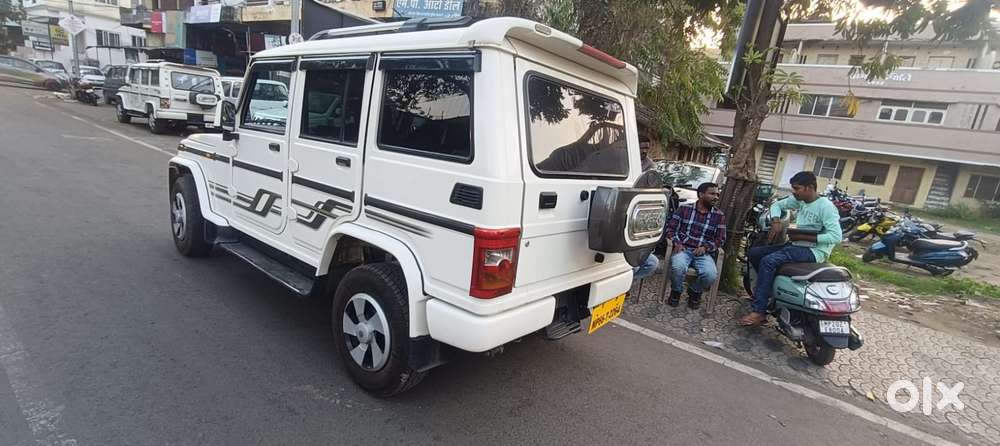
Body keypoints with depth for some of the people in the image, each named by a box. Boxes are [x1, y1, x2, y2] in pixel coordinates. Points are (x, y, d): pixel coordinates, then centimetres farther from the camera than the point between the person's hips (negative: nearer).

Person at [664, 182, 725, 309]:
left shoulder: (719, 216, 9)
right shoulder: (684, 208, 5)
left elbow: (720, 239, 10)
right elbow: (670, 228, 6)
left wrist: (706, 247, -8)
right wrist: (677, 243, -11)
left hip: (703, 253, 2)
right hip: (683, 249, -2)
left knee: (711, 274, -29)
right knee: (678, 267, -35)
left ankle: (695, 292, 7)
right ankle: (676, 291, -1)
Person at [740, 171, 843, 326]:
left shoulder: (826, 206, -14)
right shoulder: (799, 200, 7)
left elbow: (836, 236, -21)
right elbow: (777, 204, 20)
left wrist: (802, 237, -20)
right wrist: (776, 222, 0)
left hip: (814, 250, -9)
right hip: (795, 245, 9)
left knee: (768, 261, -28)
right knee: (753, 253, 1)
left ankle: (759, 311, -25)